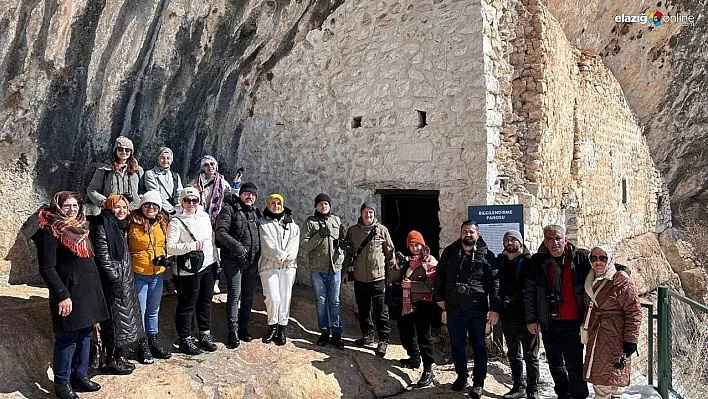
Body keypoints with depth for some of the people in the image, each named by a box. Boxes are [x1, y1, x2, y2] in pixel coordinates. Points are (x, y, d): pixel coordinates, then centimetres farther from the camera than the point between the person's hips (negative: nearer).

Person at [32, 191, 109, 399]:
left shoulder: (81, 228, 13)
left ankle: (80, 376, 26)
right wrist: (62, 295, -20)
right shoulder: (50, 231, -10)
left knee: (85, 335, 13)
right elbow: (47, 268, -15)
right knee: (67, 338, 1)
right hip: (68, 293, -7)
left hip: (88, 290, 7)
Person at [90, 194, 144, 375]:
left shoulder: (119, 226, 15)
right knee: (115, 318, -2)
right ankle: (110, 361, 9)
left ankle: (118, 356, 24)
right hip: (113, 281, -9)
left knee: (124, 317, 14)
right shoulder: (102, 226, -13)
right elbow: (102, 256, -18)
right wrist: (115, 280, -21)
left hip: (125, 280, 9)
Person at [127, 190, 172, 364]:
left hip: (157, 273, 5)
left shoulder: (163, 223, 4)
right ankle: (142, 345, 20)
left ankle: (153, 340, 33)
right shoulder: (133, 223, -12)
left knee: (153, 310, 19)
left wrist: (165, 258, 2)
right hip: (138, 273, -5)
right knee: (140, 310, 6)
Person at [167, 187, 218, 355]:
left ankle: (205, 335, 31)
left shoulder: (204, 216, 8)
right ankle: (185, 340, 17)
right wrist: (192, 246, -26)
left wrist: (215, 260, 18)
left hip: (207, 266, 7)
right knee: (186, 306, 4)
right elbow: (170, 247, -18)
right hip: (188, 270, -7)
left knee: (205, 303, 17)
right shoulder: (177, 221, -12)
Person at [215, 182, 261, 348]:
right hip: (233, 261, -6)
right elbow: (220, 232, -16)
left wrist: (259, 253, 9)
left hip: (252, 261, 6)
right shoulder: (230, 209, -6)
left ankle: (243, 327, 26)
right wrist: (236, 246, -28)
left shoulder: (256, 212, 14)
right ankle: (233, 331, 5)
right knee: (234, 295, -4)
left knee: (248, 296, 13)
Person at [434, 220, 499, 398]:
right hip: (454, 309, 3)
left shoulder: (487, 255, -5)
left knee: (479, 346, 8)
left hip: (477, 310, -2)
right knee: (456, 345, 14)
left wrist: (494, 309, -11)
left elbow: (494, 283, -7)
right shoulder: (450, 252, 4)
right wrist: (440, 297, 9)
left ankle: (478, 382, 22)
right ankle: (461, 376, 32)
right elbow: (440, 275, 12)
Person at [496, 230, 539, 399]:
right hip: (507, 315, 6)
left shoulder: (528, 261, -9)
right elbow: (496, 285, 9)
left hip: (526, 315, -5)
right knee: (513, 354, 15)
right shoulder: (500, 261, 7)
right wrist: (502, 303, -3)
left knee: (530, 356, 6)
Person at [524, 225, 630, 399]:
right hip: (549, 323, 3)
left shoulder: (581, 257, -6)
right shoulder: (537, 261, 0)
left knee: (574, 365, -2)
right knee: (554, 362, 19)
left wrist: (622, 270, -19)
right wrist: (531, 319, 3)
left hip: (573, 322, -3)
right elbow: (529, 291, 4)